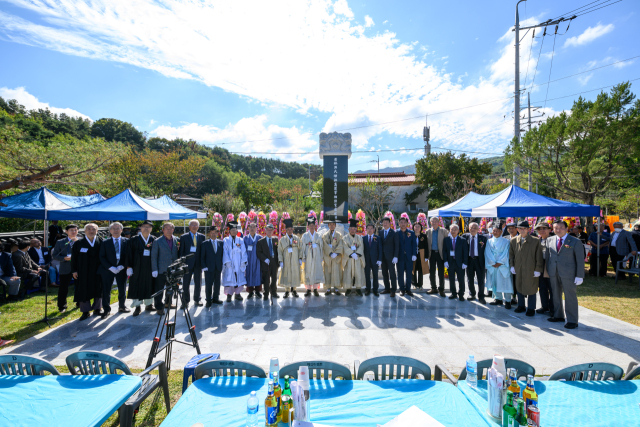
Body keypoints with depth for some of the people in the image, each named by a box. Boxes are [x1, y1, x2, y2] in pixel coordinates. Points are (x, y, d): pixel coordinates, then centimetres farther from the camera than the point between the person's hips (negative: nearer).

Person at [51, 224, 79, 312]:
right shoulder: (60, 242, 5)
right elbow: (54, 255, 5)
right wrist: (64, 258, -14)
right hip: (65, 268, 0)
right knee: (63, 288, 5)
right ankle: (62, 306, 20)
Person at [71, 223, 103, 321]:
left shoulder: (101, 243, 0)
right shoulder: (79, 243, 0)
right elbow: (74, 257, 0)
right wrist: (74, 271, -4)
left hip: (97, 272, 1)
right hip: (83, 272, 0)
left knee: (98, 290, 8)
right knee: (84, 292, 4)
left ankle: (97, 309, 22)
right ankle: (85, 312, 16)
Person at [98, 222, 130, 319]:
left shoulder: (126, 242, 4)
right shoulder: (105, 243, 3)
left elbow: (128, 255, 1)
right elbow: (102, 257, -1)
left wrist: (122, 266, -11)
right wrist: (110, 267, -12)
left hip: (121, 269, 1)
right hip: (108, 270, -1)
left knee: (122, 290, 10)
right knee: (106, 291, 2)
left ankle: (122, 307, 27)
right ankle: (106, 310, 15)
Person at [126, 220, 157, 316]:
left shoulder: (154, 240, 5)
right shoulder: (134, 240, 0)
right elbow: (129, 253, -1)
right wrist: (129, 267, -7)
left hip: (150, 267, 2)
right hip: (137, 267, -1)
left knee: (149, 286, 8)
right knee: (137, 286, 2)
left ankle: (149, 304, 21)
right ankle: (137, 306, 11)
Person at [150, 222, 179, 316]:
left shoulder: (176, 240, 6)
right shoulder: (157, 241, -2)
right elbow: (153, 256, -3)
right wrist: (154, 270, -9)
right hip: (161, 270, -4)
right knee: (159, 290, 0)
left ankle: (168, 303, 35)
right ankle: (159, 308, 10)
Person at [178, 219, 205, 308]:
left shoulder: (202, 237, 6)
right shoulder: (184, 237, 0)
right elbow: (181, 251, -1)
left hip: (198, 263, 2)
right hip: (187, 263, -2)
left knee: (198, 283, 10)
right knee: (186, 284, 4)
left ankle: (197, 300, 24)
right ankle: (185, 301, 17)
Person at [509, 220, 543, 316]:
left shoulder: (536, 241, -5)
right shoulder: (513, 241, 4)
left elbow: (539, 256, -5)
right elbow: (511, 254, 12)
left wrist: (538, 269, -7)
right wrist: (512, 266, 4)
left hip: (531, 270, -3)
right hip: (518, 270, 3)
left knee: (531, 289, 6)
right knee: (519, 288, 13)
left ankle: (531, 309, 21)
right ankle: (521, 306, 28)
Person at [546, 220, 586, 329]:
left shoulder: (575, 242, -5)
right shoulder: (550, 240, 7)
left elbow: (580, 260, -6)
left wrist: (579, 276, -10)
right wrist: (548, 271, 10)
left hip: (568, 274, -5)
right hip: (554, 274, 5)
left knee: (570, 297, 2)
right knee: (556, 295, 14)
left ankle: (572, 321, 12)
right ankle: (558, 316, 29)